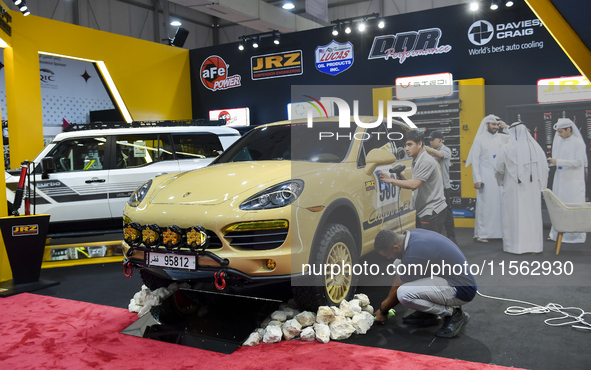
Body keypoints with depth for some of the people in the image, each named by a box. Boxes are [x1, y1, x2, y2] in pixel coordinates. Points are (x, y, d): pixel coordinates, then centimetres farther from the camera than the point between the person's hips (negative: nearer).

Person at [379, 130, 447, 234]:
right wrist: (403, 179, -3)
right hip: (423, 212, 10)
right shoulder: (416, 162, 15)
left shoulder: (426, 161, -16)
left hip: (432, 211, -10)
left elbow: (414, 185, -24)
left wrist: (391, 180, -18)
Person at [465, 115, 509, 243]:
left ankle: (499, 231, 10)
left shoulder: (502, 138, 12)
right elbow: (475, 160, -3)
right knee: (484, 205, -4)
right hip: (485, 178, -4)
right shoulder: (480, 139, 1)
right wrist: (477, 179, -10)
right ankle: (481, 234, -1)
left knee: (500, 204, 3)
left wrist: (507, 128, 1)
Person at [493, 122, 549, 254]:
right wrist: (541, 186, 9)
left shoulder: (507, 148, -9)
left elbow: (498, 168, -2)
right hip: (533, 188, 3)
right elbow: (544, 169, 0)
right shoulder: (536, 147, -1)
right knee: (532, 214, 10)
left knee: (515, 215, 4)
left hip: (513, 188, -3)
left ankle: (516, 245, 7)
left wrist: (502, 180, 17)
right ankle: (534, 245, 17)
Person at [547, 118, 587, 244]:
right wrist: (552, 161, -3)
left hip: (573, 181, -6)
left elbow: (579, 162, -14)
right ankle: (558, 233, 13)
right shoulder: (559, 141, 9)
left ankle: (575, 235, 5)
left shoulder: (578, 143, -8)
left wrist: (558, 162, -18)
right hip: (560, 180, 6)